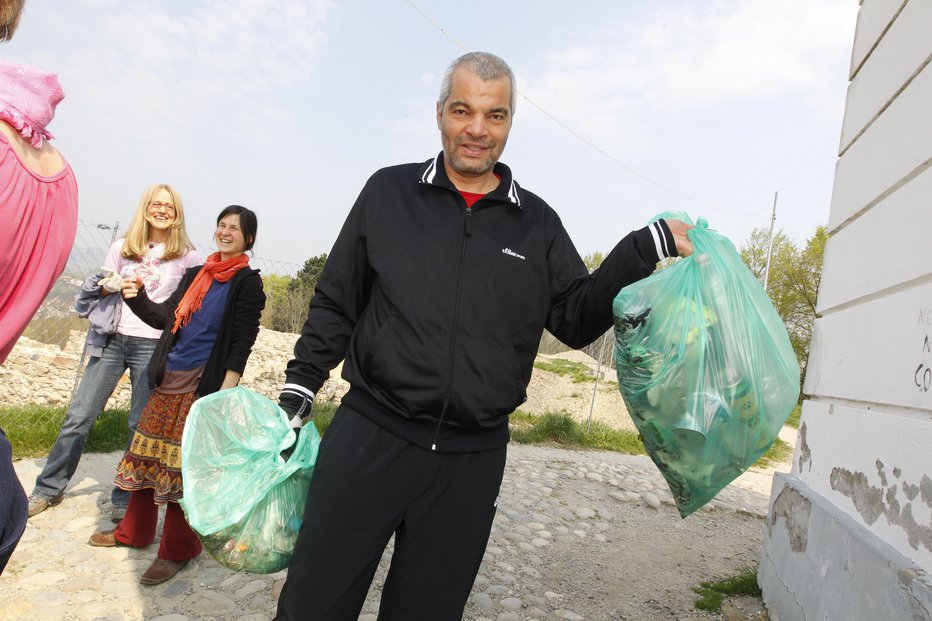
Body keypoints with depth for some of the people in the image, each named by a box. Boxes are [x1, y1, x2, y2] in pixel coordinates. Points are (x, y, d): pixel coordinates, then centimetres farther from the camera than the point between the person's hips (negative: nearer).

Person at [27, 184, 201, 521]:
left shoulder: (187, 257, 3)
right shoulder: (122, 247, 9)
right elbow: (102, 288, 15)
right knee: (78, 417, 3)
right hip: (113, 339, 2)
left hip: (153, 345, -2)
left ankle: (125, 498, 14)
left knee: (141, 425, 1)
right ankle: (49, 488, 19)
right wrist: (113, 286, -5)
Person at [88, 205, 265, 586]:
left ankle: (178, 550, 13)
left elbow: (241, 343, -11)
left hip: (203, 384, -6)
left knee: (184, 465, -1)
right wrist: (136, 298, -2)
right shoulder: (196, 275, 14)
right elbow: (165, 317, 16)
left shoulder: (247, 282, -5)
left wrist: (225, 392, -18)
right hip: (169, 380, 6)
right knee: (148, 454, 13)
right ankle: (134, 530, 31)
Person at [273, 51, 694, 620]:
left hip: (473, 459, 2)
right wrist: (298, 388, 3)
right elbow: (336, 303, 7)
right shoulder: (389, 192, 3)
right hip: (370, 436, -1)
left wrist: (647, 247, -6)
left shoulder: (537, 222, 6)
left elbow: (577, 320, 5)